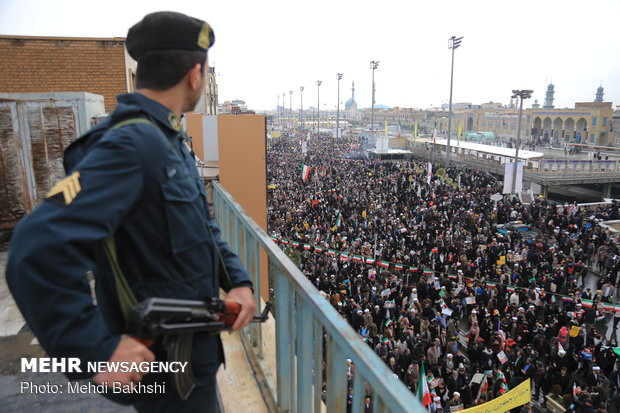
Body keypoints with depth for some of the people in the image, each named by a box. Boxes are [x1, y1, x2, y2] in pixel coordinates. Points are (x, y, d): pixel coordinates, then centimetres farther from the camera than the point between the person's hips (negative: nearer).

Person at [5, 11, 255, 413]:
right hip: (166, 370, -8)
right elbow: (39, 253, -36)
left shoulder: (169, 140, 4)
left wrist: (238, 280, -3)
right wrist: (97, 351, -28)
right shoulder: (130, 145, -27)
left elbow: (202, 226, 10)